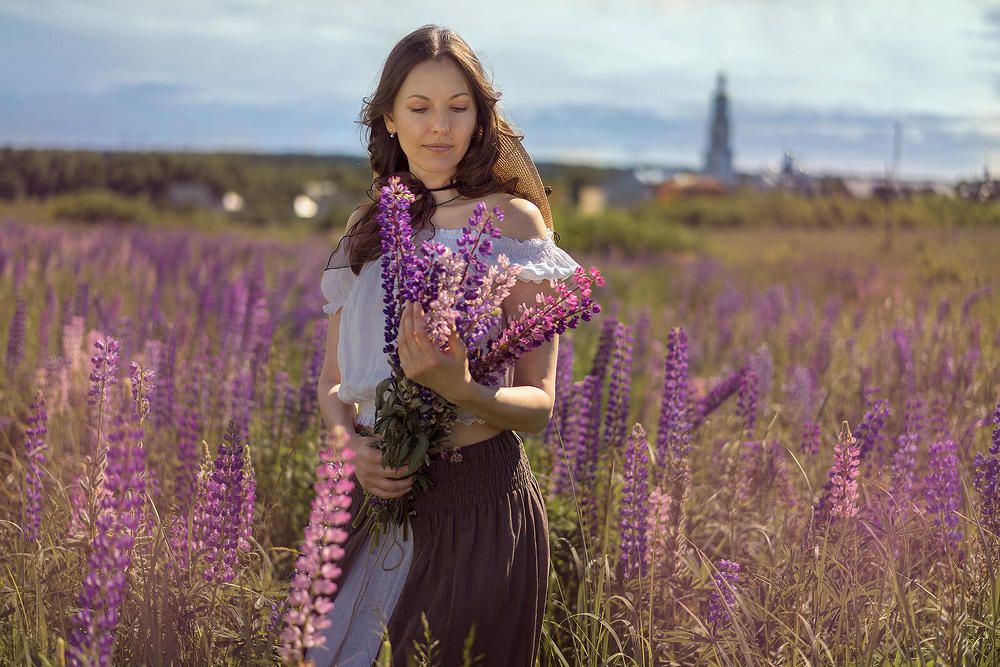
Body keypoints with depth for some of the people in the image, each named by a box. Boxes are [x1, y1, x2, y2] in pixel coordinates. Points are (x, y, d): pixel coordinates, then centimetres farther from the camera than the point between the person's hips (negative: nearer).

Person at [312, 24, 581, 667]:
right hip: (380, 488, 5)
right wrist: (353, 444, -8)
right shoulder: (370, 226, 9)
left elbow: (538, 404, -8)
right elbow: (333, 381, 14)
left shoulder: (514, 219, -5)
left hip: (480, 498, -5)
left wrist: (458, 388, -28)